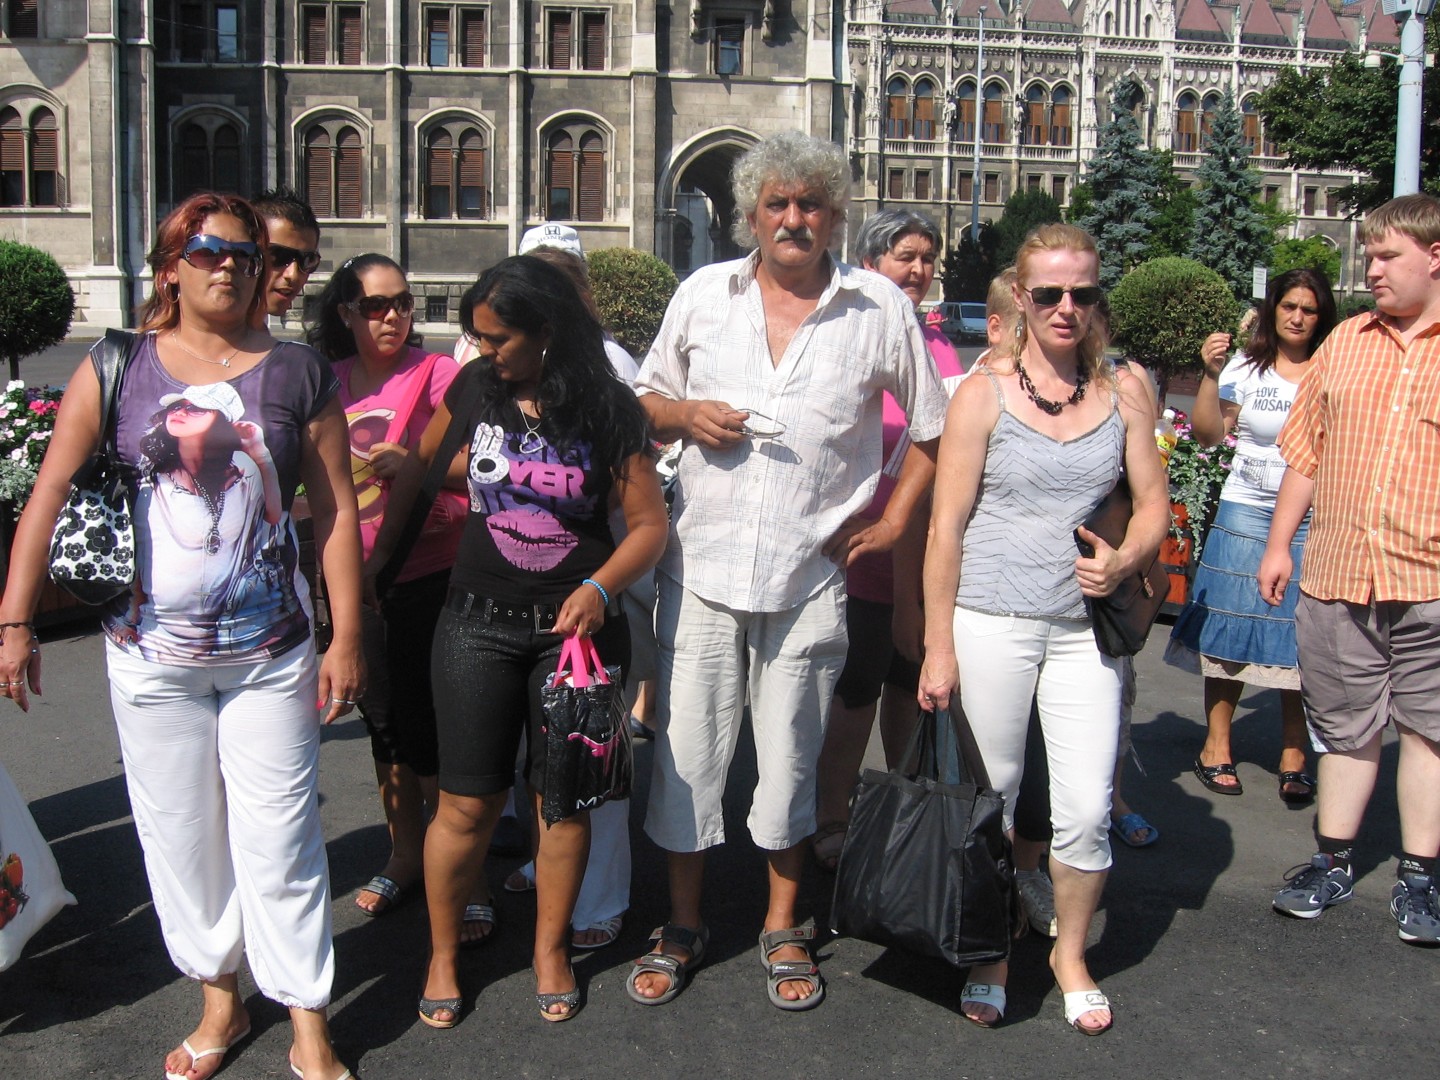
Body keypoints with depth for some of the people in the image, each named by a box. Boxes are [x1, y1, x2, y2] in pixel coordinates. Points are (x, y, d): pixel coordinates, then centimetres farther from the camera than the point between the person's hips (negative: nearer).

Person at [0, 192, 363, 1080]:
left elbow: (337, 509, 0)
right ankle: (220, 1001, 31)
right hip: (151, 653, 2)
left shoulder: (298, 373, 1)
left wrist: (347, 638, -4)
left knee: (279, 840, 3)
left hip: (271, 655, -1)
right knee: (179, 837, 12)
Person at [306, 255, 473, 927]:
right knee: (385, 720, 16)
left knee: (434, 724, -2)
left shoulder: (436, 373, -6)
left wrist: (412, 463, -24)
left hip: (431, 575, -5)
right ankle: (404, 855, 32)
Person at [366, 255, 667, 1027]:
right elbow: (418, 465, 16)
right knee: (468, 802, 3)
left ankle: (550, 949, 29)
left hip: (573, 626, -1)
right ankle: (441, 953, 24)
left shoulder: (607, 409, -5)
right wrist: (377, 549, 17)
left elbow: (649, 521, -4)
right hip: (479, 623, 1)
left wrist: (600, 587, -19)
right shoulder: (475, 388, 2)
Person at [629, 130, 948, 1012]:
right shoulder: (703, 294, 6)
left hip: (811, 573, -1)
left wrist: (894, 520, 1)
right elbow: (648, 395, 16)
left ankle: (785, 927, 29)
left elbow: (936, 426, 9)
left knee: (792, 755, 10)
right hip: (702, 565, 1)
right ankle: (685, 923, 24)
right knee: (687, 745, 5)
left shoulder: (881, 308, 1)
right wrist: (685, 414, -6)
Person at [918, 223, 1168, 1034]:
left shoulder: (1124, 393, 6)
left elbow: (1154, 503, 10)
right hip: (991, 623, -2)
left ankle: (1071, 953, 27)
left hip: (1084, 628, 2)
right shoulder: (985, 392, -3)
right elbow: (947, 524, -4)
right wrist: (938, 647, -7)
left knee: (1087, 810, 2)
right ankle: (989, 955, 28)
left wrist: (1123, 563, -12)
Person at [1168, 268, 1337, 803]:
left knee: (1303, 639, 1)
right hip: (1246, 514, 0)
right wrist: (1211, 375, -14)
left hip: (1313, 522, 1)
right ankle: (1216, 747, 14)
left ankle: (1294, 756, 12)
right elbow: (1208, 434, -3)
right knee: (1230, 634, 2)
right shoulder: (1245, 368, 3)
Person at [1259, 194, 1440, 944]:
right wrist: (1279, 543, 11)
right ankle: (1333, 862, 27)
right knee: (1344, 726, 13)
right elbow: (1307, 451, 13)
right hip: (1336, 573, 3)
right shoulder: (1346, 342, 10)